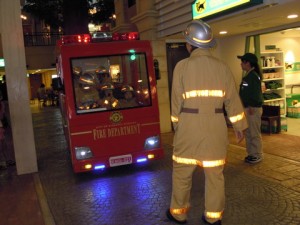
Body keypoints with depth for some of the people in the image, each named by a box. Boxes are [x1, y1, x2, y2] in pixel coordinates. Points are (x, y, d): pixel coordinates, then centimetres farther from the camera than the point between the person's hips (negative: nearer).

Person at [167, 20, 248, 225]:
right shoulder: (222, 67, 3)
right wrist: (240, 126, 14)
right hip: (216, 127, 3)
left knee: (182, 172, 11)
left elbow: (177, 101, -3)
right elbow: (233, 100, 5)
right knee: (215, 173, 11)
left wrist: (177, 126, 9)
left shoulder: (182, 66, -5)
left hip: (189, 125, -2)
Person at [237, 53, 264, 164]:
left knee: (254, 133, -2)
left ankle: (257, 155, 8)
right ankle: (251, 153, 25)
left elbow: (256, 93, -19)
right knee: (248, 133, 15)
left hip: (253, 109, -10)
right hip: (247, 108, 10)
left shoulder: (254, 76, -14)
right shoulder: (247, 76, 14)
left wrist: (252, 108, -20)